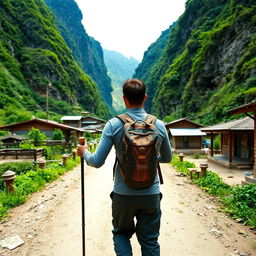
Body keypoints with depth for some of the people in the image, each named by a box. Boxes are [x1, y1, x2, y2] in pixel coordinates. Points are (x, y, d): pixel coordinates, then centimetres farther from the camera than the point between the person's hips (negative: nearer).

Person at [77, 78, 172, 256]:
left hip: (123, 194, -1)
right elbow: (167, 158, 9)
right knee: (150, 241, 19)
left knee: (121, 233, 25)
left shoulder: (114, 125, -12)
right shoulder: (159, 125, -4)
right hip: (151, 194, 2)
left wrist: (84, 153, 10)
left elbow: (97, 162, -11)